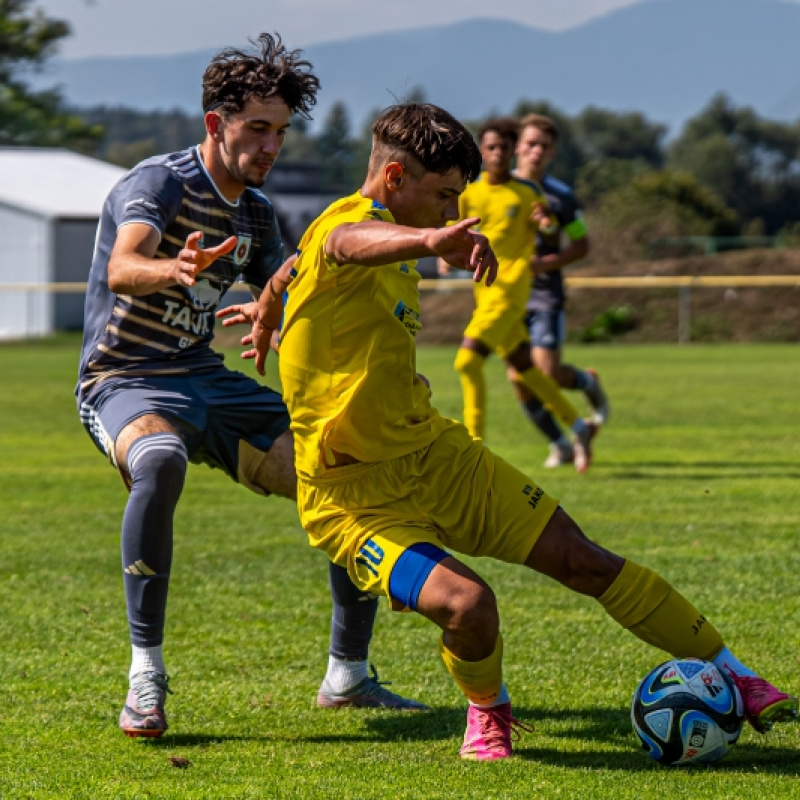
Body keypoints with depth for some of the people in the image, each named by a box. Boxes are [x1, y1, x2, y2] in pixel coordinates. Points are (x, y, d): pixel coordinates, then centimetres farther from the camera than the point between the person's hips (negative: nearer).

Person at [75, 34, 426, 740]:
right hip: (126, 382, -7)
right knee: (159, 462, -43)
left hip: (207, 382, 7)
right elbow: (122, 269, -35)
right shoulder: (160, 183, -14)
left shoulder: (256, 212, 9)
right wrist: (174, 268, -58)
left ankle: (347, 676, 14)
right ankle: (146, 676, -33)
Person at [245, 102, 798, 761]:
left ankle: (736, 678, 18)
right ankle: (488, 709, 4)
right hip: (356, 496, -9)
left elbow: (286, 275, 32)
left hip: (437, 454, 9)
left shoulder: (392, 250, 12)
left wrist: (267, 322, 53)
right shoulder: (351, 221, -18)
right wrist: (432, 241, -68)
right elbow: (354, 244, -47)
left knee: (585, 562, 5)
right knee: (468, 602, -30)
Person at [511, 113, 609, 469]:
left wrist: (545, 262, -11)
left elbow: (581, 244, 5)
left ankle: (589, 383, 22)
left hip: (545, 295, -2)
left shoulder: (560, 196, -2)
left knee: (548, 372, -14)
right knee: (520, 379, -2)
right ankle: (560, 445, 17)